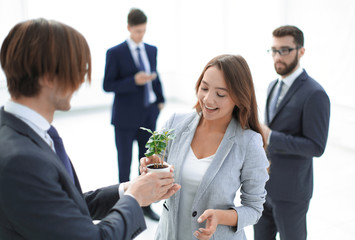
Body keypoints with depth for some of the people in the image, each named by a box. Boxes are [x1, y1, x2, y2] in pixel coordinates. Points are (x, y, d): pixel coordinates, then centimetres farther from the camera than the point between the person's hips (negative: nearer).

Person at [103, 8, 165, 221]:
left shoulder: (152, 50, 7)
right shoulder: (115, 53, -9)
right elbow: (108, 85, -11)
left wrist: (160, 100, 10)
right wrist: (134, 81, -23)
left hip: (149, 115, 5)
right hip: (126, 117, -5)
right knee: (125, 163, 8)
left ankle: (146, 204, 27)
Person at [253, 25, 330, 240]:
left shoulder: (314, 94, -18)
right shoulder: (274, 86, 9)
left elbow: (316, 147, -21)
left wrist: (270, 137, -25)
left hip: (291, 190, -8)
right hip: (264, 184, 8)